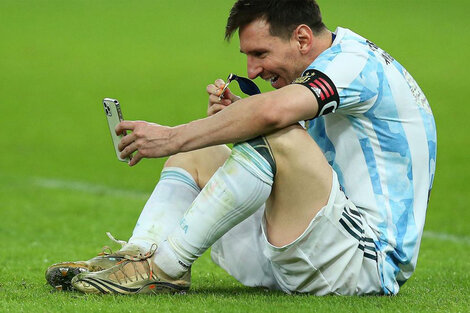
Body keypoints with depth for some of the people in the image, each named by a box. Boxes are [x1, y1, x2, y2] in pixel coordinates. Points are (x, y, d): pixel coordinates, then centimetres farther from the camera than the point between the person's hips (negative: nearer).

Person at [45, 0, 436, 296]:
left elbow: (272, 112, -33)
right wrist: (234, 114, -2)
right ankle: (140, 253, -14)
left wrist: (172, 138, -25)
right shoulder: (336, 64, 16)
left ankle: (165, 265, -24)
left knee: (280, 139, -31)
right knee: (195, 152, 11)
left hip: (369, 262, -10)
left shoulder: (356, 62, -15)